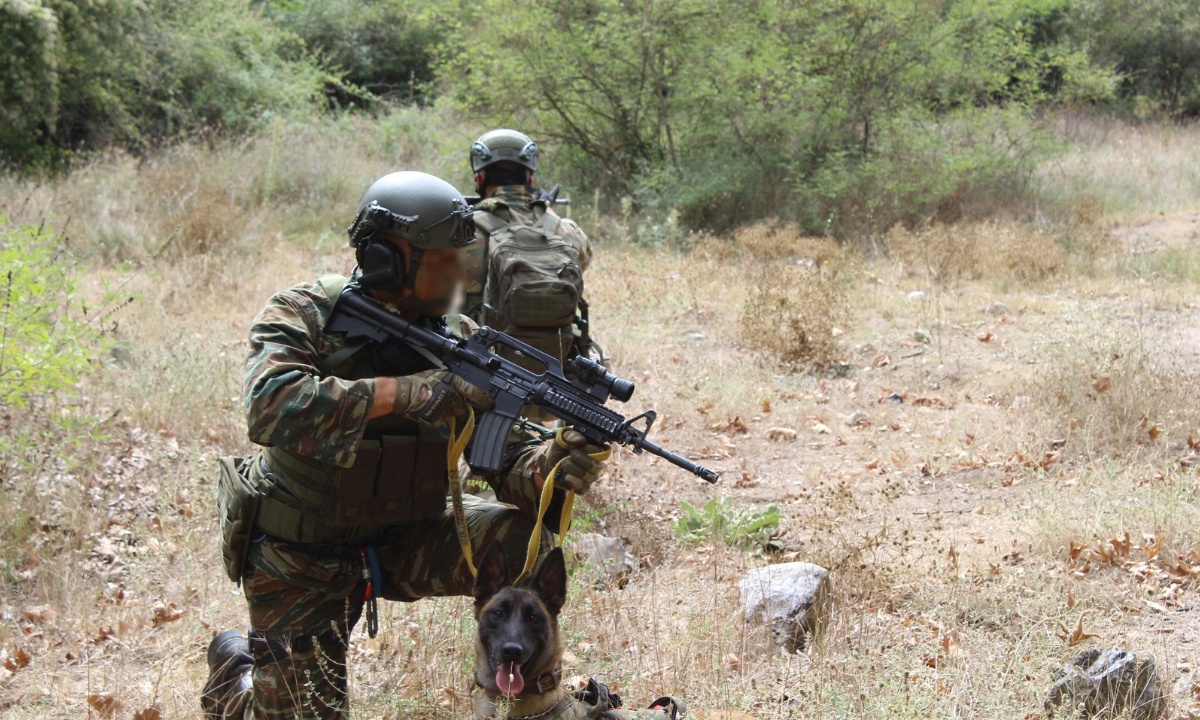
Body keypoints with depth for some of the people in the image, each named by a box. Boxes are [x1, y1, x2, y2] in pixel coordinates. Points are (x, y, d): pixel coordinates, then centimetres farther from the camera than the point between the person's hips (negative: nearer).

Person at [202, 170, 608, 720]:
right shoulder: (302, 316, -18)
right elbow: (269, 406, -38)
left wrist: (548, 465, -32)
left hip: (403, 539, 4)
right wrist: (403, 391, -42)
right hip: (302, 560, -3)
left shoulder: (457, 340, -5)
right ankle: (234, 668, 33)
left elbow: (504, 456, -8)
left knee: (522, 540, -20)